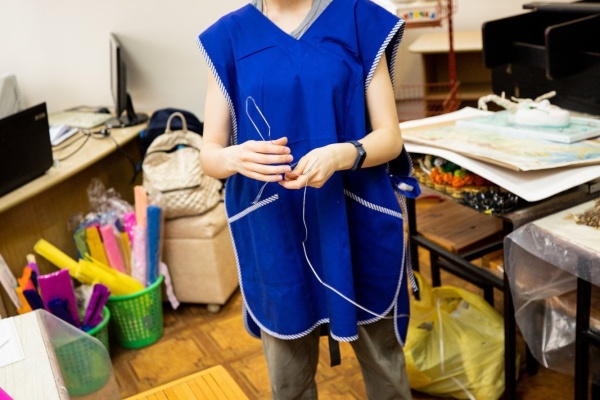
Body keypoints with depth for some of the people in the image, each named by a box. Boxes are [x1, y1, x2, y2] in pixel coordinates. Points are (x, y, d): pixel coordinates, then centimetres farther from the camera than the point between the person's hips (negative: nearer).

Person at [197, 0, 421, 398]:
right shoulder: (230, 34, 1)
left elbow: (390, 137, -5)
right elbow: (209, 153, 0)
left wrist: (341, 155, -26)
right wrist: (235, 158, -24)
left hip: (358, 224, 0)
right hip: (274, 234, 1)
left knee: (385, 366, 16)